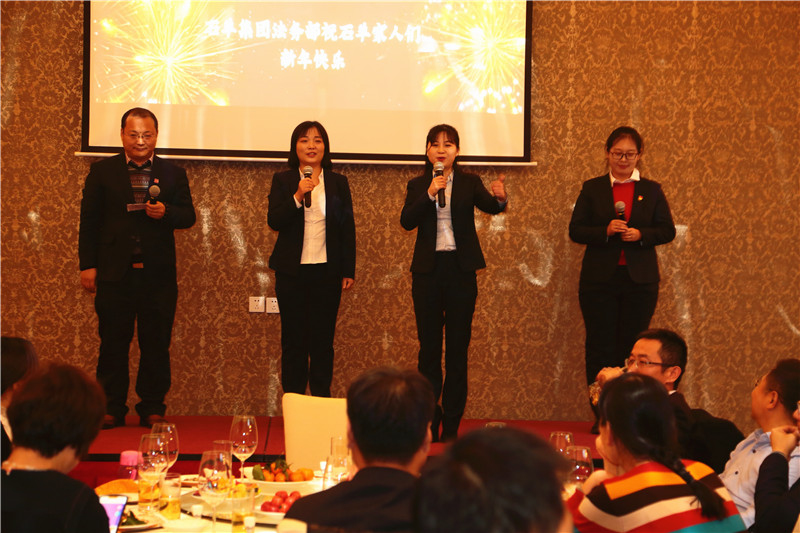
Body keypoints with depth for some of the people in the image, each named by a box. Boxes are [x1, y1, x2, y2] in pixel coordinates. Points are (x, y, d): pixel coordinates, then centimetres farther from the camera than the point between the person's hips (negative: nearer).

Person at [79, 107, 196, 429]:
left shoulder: (173, 174, 9)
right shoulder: (102, 172, 7)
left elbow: (188, 216, 5)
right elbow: (89, 221, 5)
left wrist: (165, 212, -16)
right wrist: (88, 265, -1)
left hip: (158, 273, 1)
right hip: (114, 272, 0)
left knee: (156, 343, 4)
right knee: (113, 342, 4)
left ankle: (152, 409, 14)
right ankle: (111, 409, 12)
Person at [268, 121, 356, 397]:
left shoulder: (338, 182, 7)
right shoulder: (282, 180, 4)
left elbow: (348, 228, 8)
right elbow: (273, 221, -5)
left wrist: (349, 270, 4)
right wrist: (297, 197, -19)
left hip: (327, 271, 1)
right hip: (292, 271, -1)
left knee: (323, 340, 3)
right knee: (293, 340, 3)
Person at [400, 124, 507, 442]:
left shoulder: (469, 183, 4)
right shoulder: (418, 186, 6)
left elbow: (488, 207, -13)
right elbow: (407, 221, -8)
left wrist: (499, 198, -35)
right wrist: (429, 193, -20)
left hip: (461, 269, 0)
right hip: (427, 270, 1)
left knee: (458, 347, 2)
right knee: (429, 347, 2)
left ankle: (451, 425, 8)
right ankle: (428, 423, 9)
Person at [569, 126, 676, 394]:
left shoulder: (652, 190, 8)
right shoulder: (592, 188, 6)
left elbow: (667, 231, 5)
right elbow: (575, 230, 1)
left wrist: (641, 235, -13)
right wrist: (605, 231, -15)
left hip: (639, 281, 1)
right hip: (599, 280, -1)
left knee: (632, 348, 3)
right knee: (600, 347, 0)